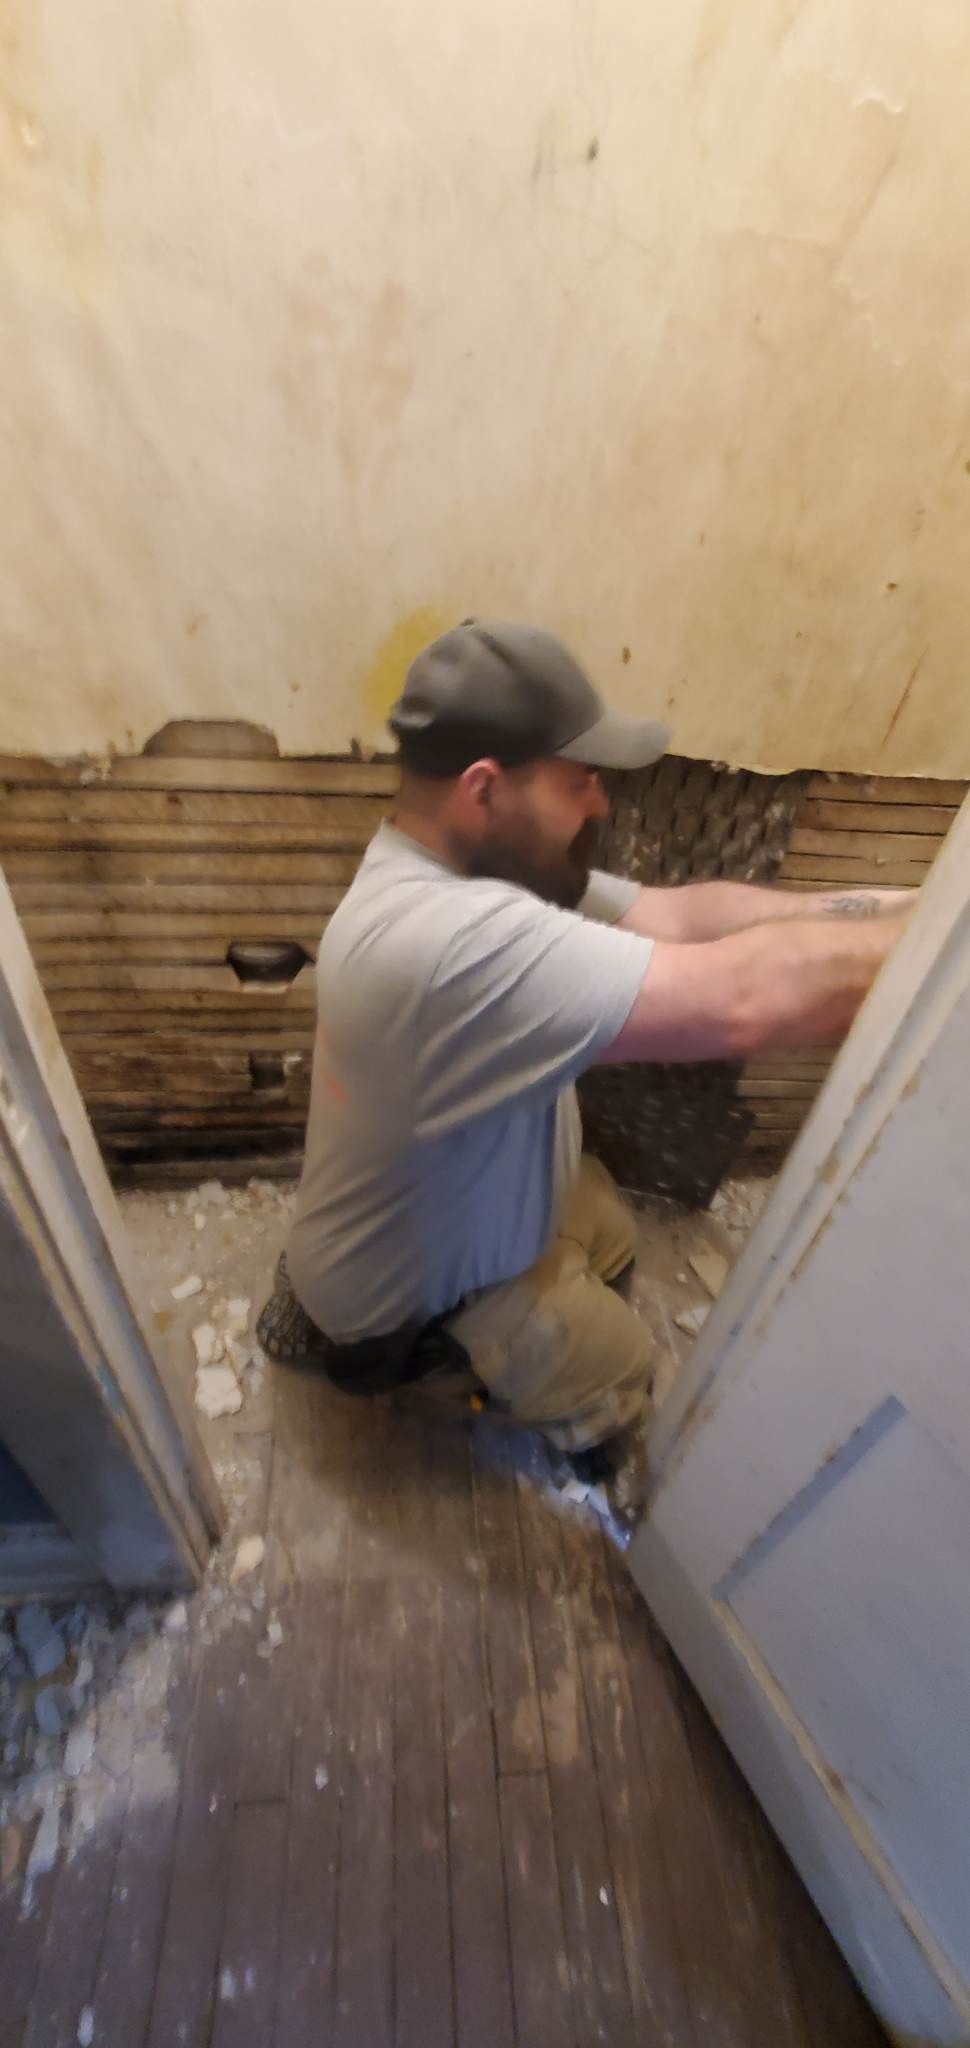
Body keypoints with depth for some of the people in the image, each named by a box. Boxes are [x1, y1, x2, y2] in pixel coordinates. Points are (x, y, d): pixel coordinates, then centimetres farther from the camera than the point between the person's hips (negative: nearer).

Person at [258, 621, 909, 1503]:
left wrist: (900, 903, -21)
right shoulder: (444, 937, -45)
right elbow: (743, 998, -47)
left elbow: (675, 914, -16)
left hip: (461, 1202, 8)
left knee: (608, 1236, 24)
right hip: (398, 1287, -7)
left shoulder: (485, 867, -12)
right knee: (618, 1381, 7)